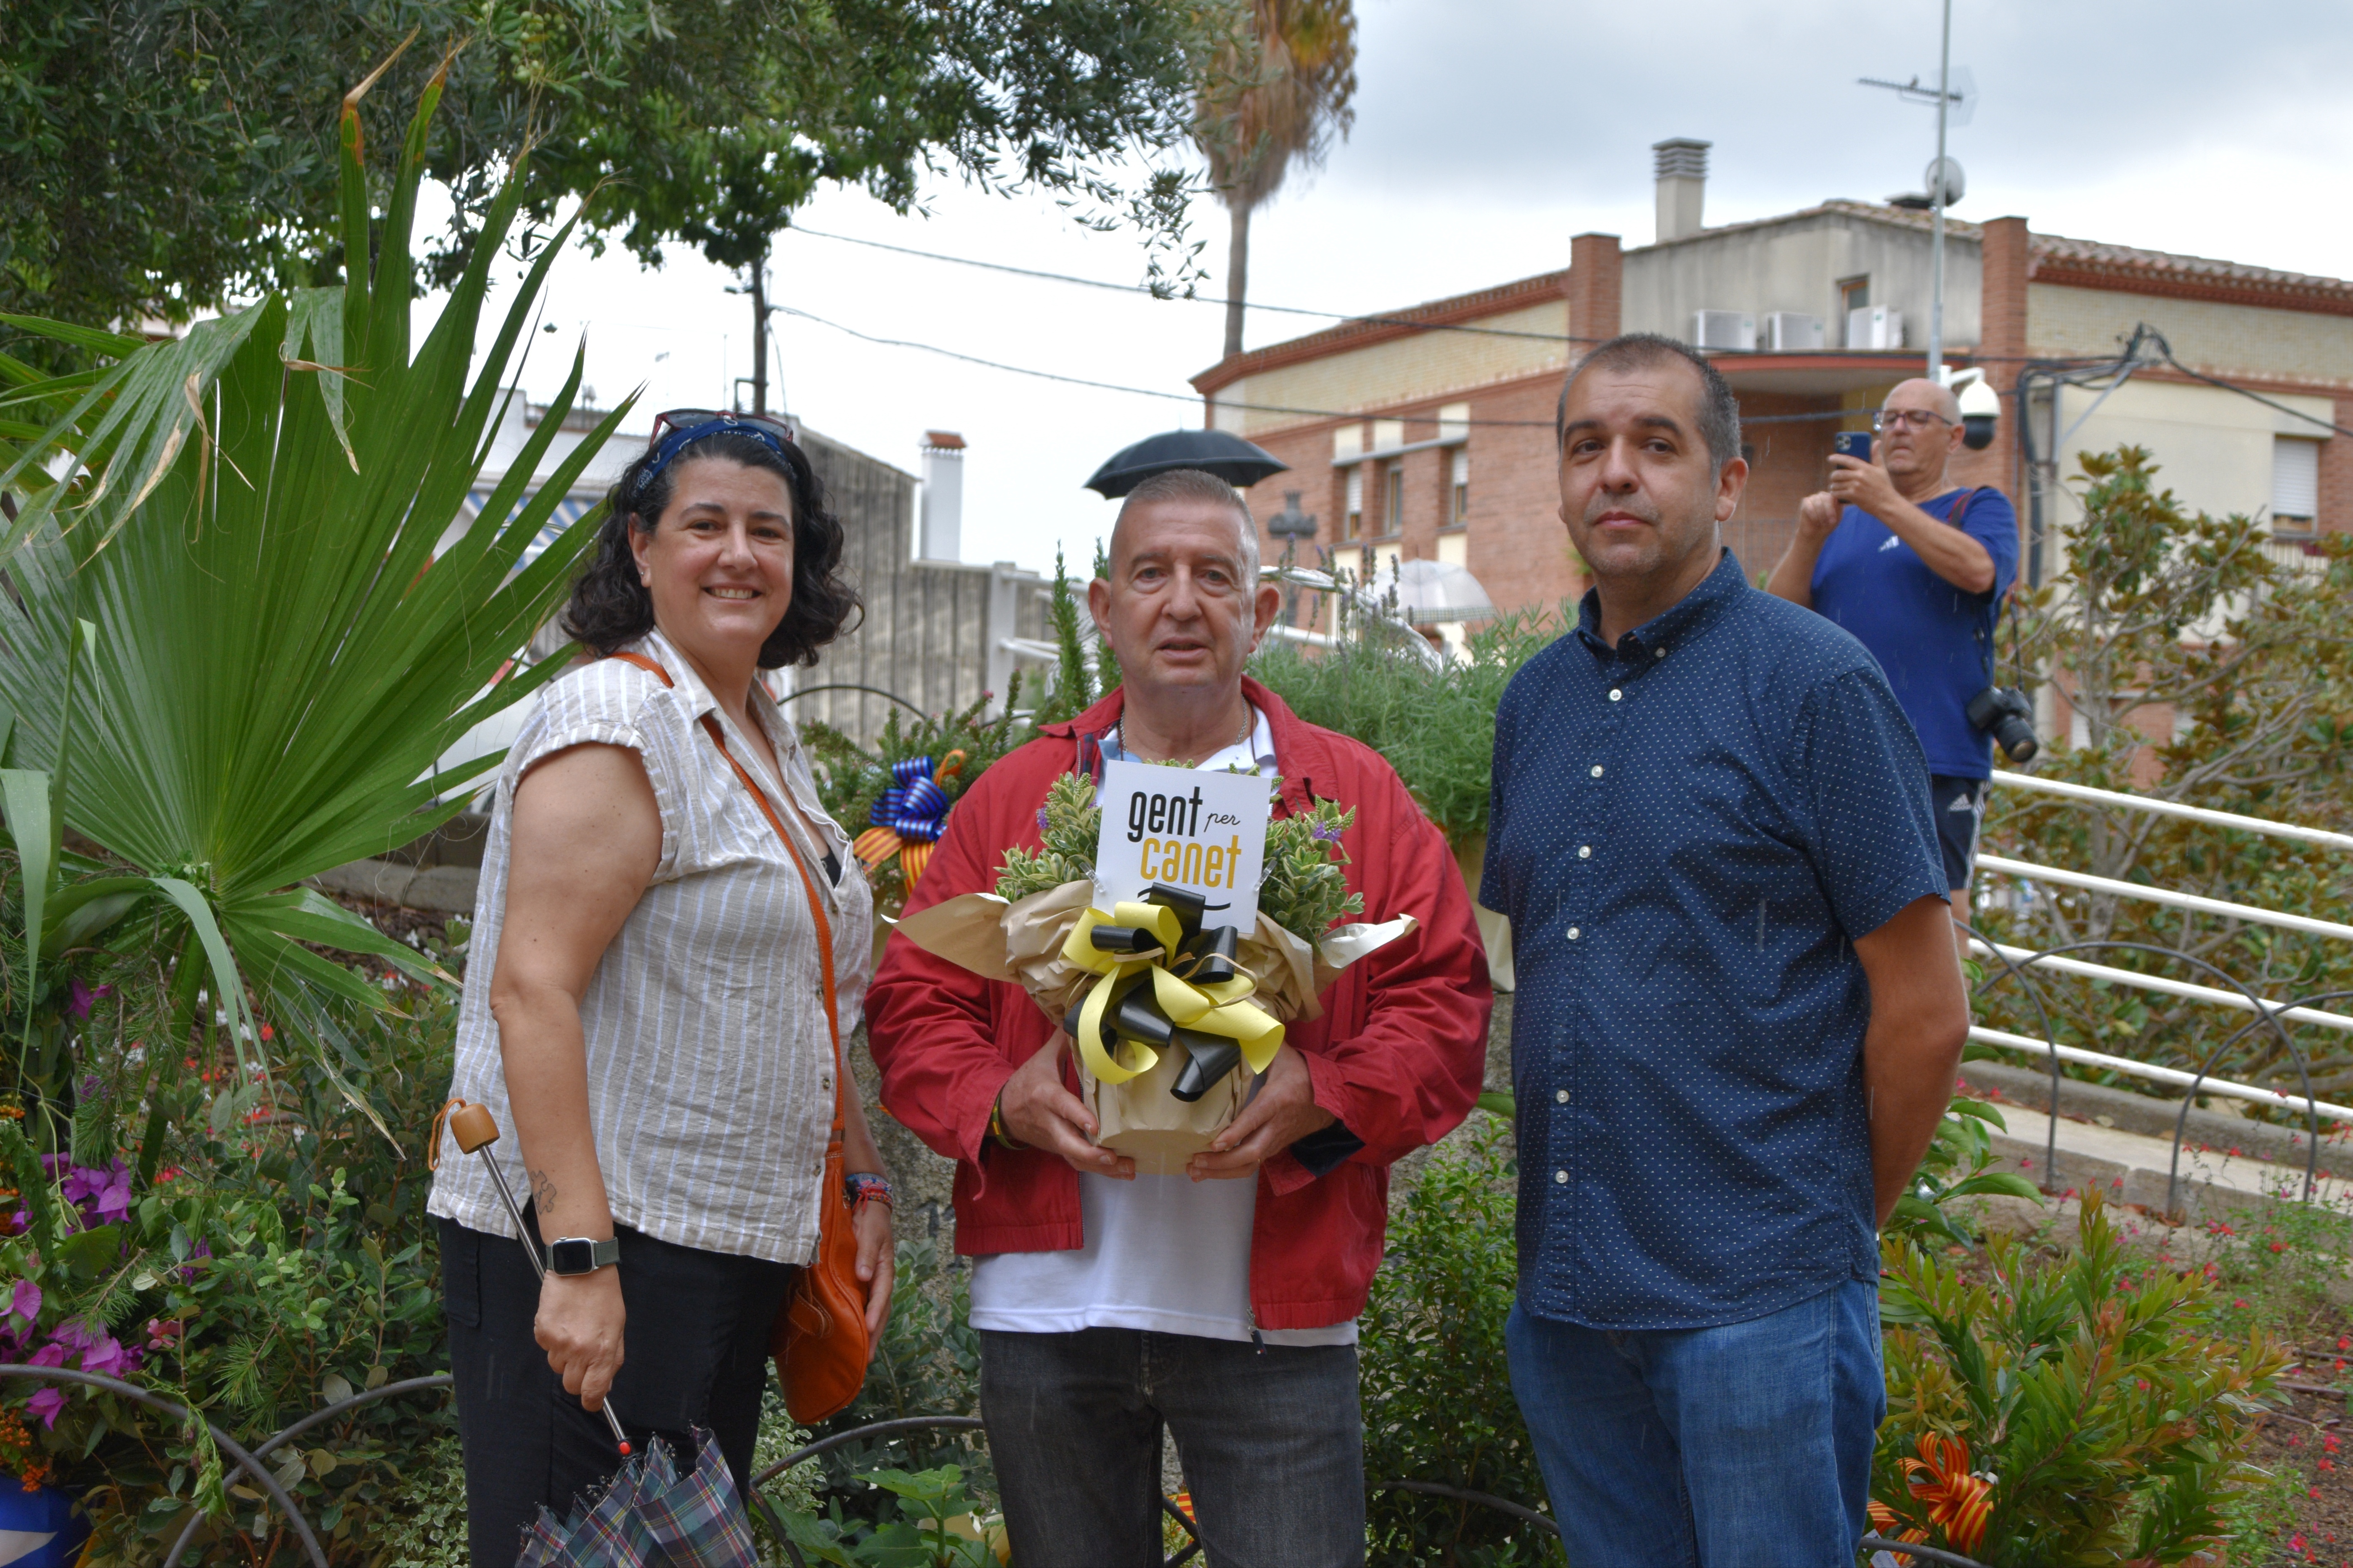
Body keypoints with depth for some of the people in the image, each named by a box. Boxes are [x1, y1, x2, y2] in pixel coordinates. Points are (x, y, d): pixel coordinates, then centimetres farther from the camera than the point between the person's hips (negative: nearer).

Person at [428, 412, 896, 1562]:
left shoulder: (773, 745, 16)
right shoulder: (615, 717, -12)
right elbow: (532, 991, -21)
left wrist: (863, 1185, 17)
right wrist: (578, 1258, -26)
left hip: (731, 1249, 9)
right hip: (589, 1251, -9)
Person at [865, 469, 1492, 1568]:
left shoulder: (1356, 798, 6)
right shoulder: (1011, 800, 9)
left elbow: (1443, 1004, 0)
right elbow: (915, 1004, 6)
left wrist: (1325, 1095, -17)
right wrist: (1004, 1099, -13)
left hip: (1275, 1318, -1)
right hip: (1049, 1309, 2)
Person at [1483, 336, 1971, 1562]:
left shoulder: (1815, 682, -9)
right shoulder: (1535, 702, 11)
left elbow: (1925, 1013, -8)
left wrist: (1835, 1225, 1)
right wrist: (1572, 1223, 13)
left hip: (1756, 1308, -6)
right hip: (1563, 1293, 6)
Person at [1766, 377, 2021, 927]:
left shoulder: (1979, 510, 10)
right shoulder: (1840, 519, 20)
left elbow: (1979, 571, -13)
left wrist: (1887, 505, -17)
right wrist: (1808, 538, -8)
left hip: (1937, 756, -4)